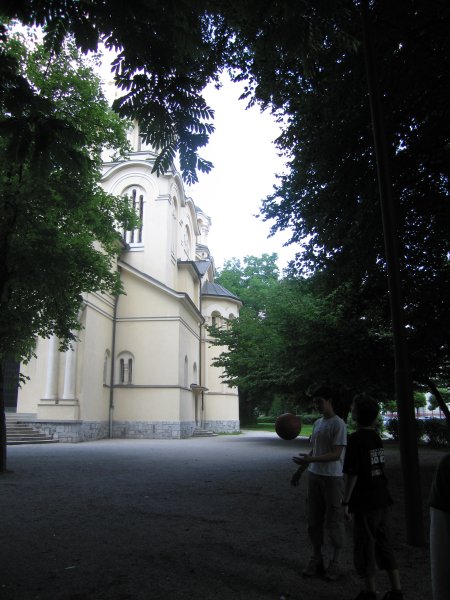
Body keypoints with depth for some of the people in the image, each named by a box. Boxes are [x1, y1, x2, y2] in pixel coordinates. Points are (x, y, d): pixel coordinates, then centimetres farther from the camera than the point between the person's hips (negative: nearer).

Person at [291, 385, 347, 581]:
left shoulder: (338, 424, -12)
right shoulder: (317, 423, 11)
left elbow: (336, 454, -18)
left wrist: (310, 460, -28)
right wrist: (300, 471, 19)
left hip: (332, 477, -7)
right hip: (314, 475, 7)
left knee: (333, 520, 3)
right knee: (314, 519, 10)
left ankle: (335, 562, 17)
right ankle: (316, 559, 23)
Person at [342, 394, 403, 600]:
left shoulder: (355, 439, -19)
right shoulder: (376, 437, 5)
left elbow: (351, 473, -19)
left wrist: (346, 501, -12)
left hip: (364, 502, -7)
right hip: (381, 498, 7)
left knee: (364, 547, 8)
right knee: (383, 544, 18)